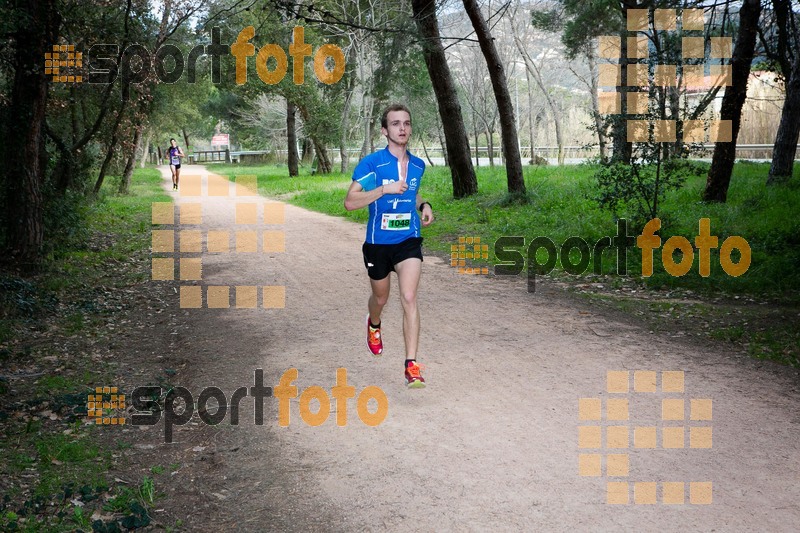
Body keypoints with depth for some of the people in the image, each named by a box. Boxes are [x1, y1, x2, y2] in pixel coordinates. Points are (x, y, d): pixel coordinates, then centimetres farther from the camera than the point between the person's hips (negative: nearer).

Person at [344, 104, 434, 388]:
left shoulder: (418, 165, 5)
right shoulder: (371, 163, -11)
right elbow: (349, 202, -15)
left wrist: (423, 205, 5)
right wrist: (385, 189, -24)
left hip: (409, 241, 2)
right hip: (378, 243, -1)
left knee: (409, 298, -16)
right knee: (380, 298, 18)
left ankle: (411, 365, -16)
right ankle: (374, 325, 56)